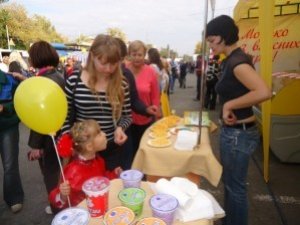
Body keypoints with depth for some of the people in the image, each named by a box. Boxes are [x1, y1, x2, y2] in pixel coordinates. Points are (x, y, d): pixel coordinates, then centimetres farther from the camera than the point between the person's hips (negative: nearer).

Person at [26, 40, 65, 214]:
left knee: (50, 174, 11)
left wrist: (35, 144, -17)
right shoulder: (59, 76, 5)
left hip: (48, 136, -8)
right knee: (58, 171, 23)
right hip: (60, 132, 9)